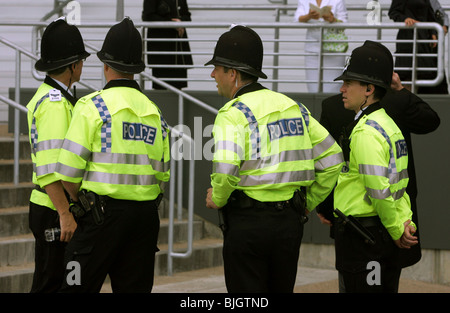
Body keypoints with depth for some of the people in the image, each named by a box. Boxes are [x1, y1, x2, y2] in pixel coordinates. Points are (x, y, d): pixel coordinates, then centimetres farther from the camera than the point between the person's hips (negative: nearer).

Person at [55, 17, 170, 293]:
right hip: (146, 214, 5)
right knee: (135, 288, 7)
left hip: (102, 213, -5)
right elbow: (162, 174, 11)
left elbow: (70, 169, -8)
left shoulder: (92, 106, -6)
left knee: (79, 288, -3)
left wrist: (78, 203, 7)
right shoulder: (154, 111, 11)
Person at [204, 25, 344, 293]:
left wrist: (217, 198, -7)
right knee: (281, 290, 16)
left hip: (247, 221, -6)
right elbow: (332, 158, 12)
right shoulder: (294, 107, 11)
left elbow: (226, 167, -27)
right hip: (290, 221, 6)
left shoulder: (234, 113, -11)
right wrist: (308, 202, 18)